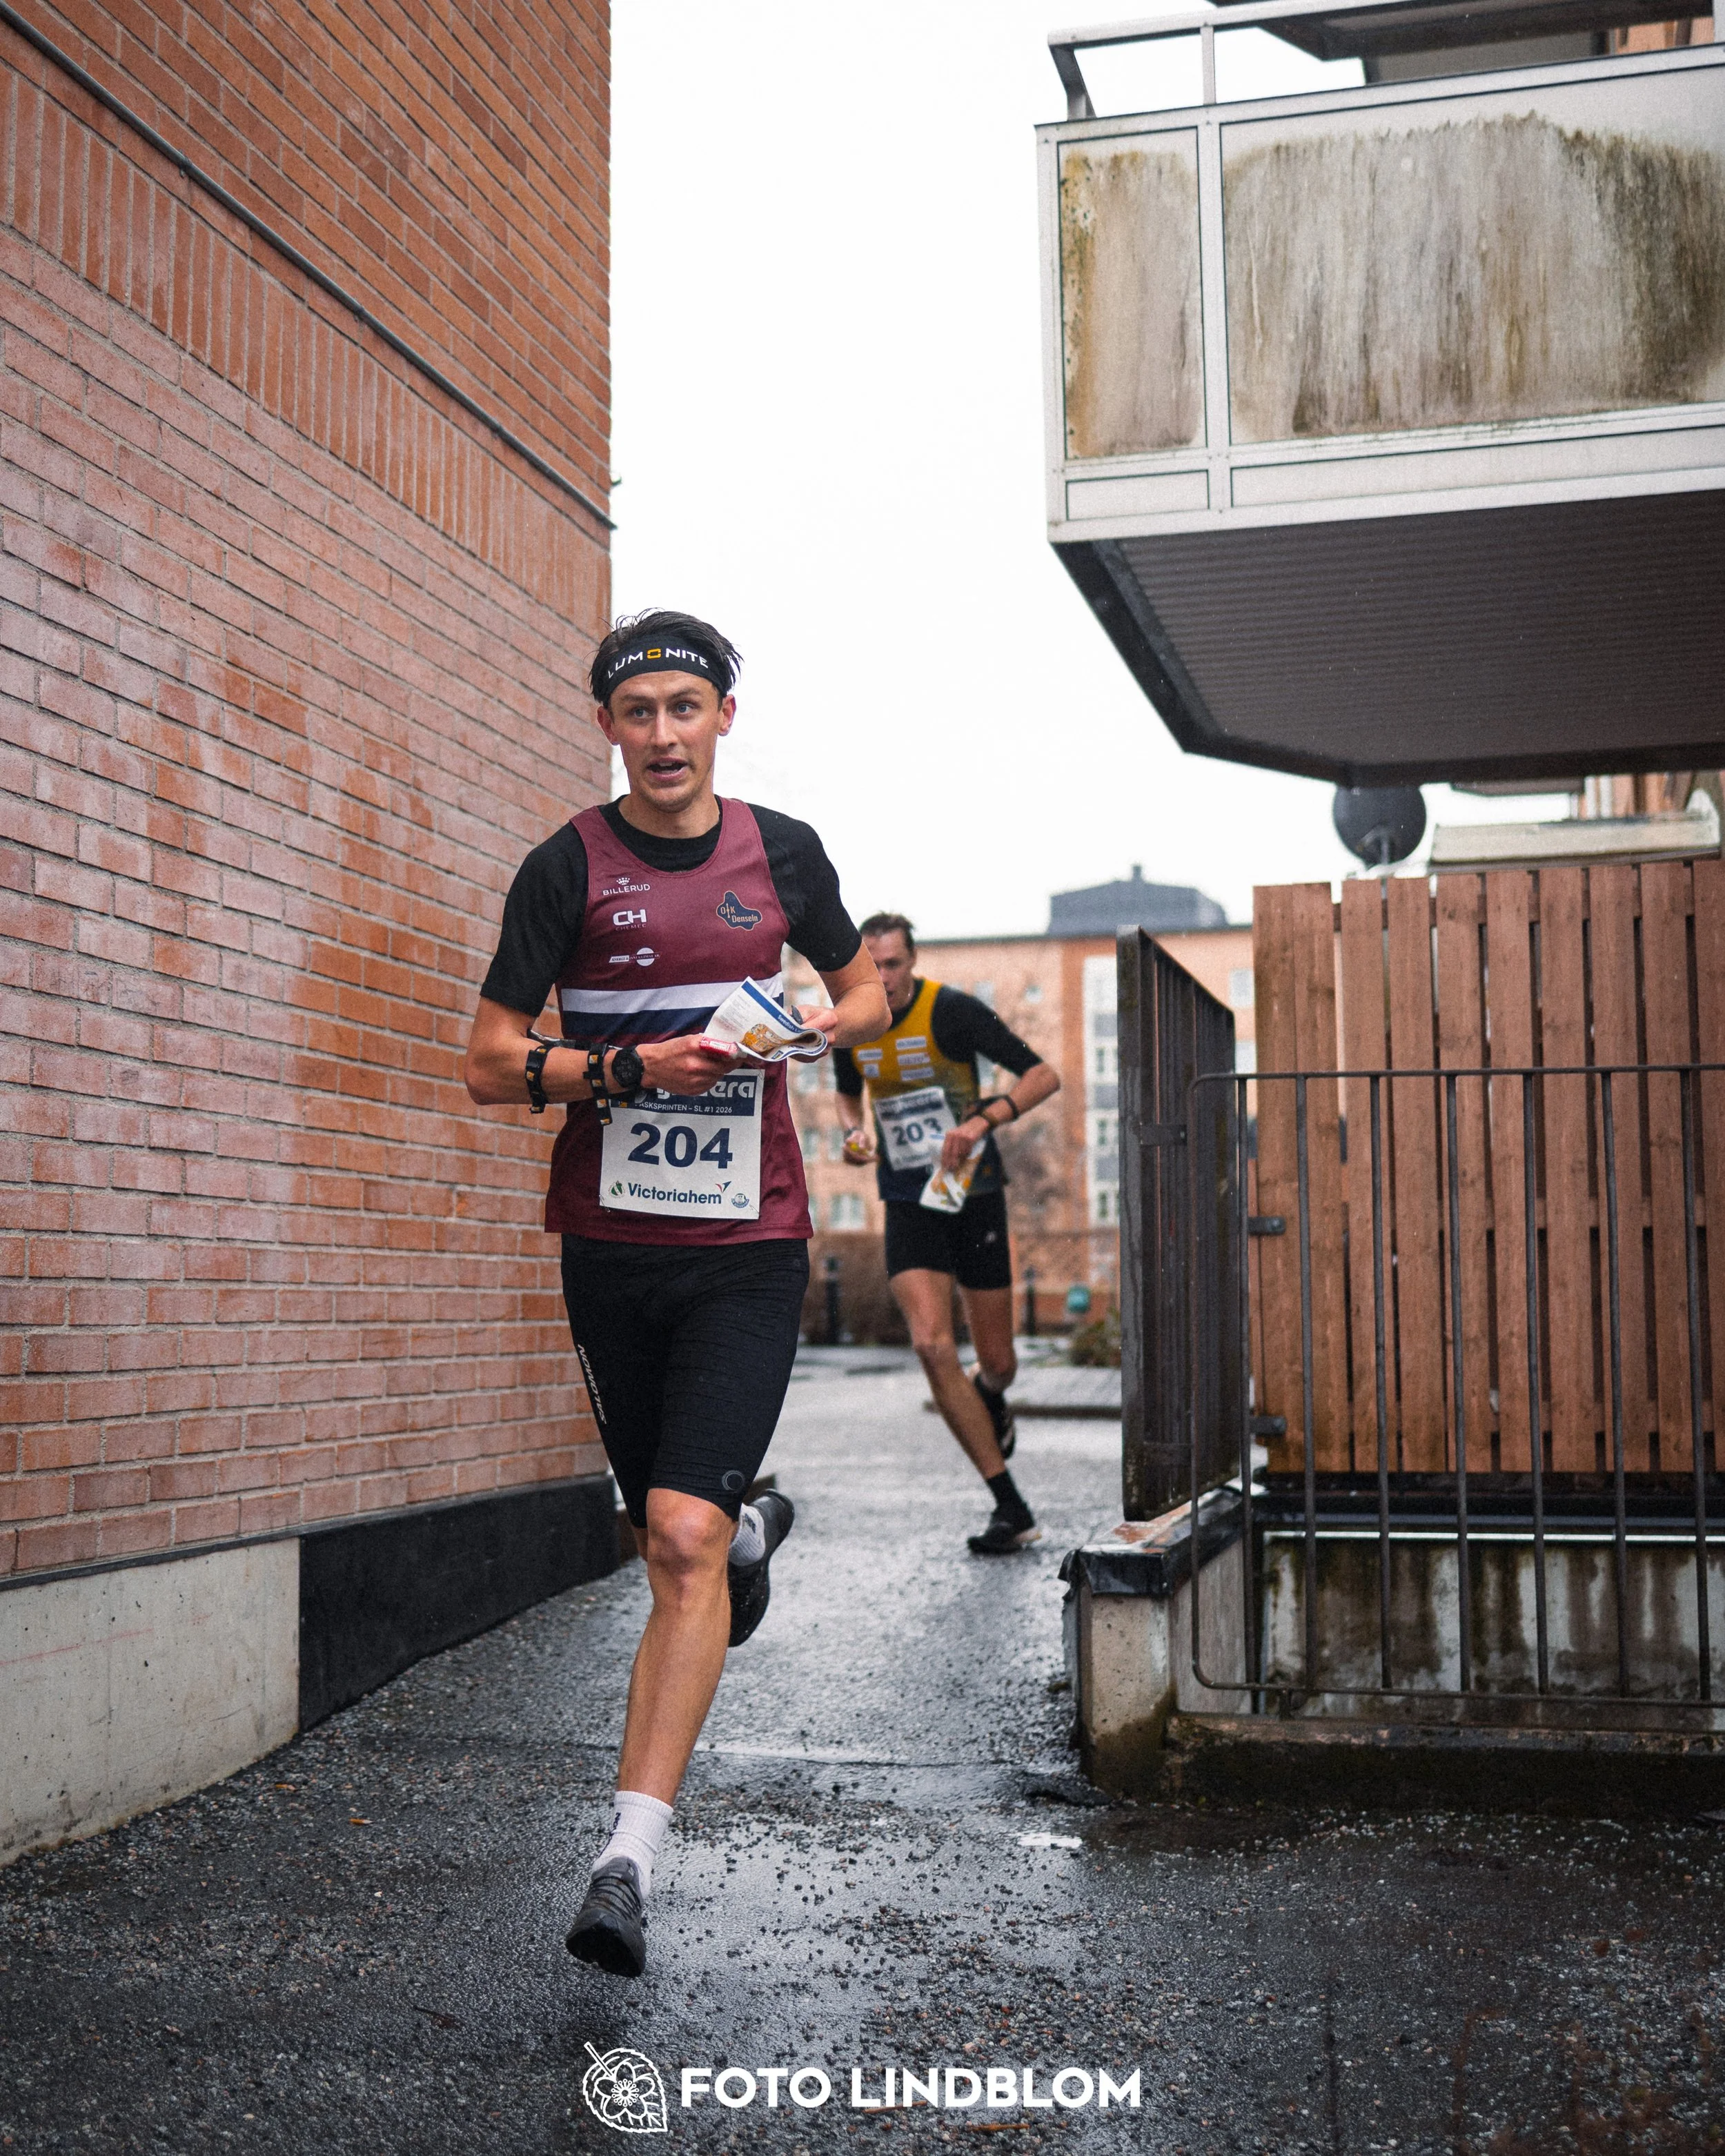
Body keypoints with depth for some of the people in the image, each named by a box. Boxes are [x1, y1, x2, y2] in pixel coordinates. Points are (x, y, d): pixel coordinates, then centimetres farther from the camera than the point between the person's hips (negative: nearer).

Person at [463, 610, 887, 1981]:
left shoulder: (782, 852, 6)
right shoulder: (568, 867, 0)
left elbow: (867, 992, 21)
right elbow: (493, 1064, -2)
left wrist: (814, 1024, -2)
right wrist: (636, 1065, -17)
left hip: (748, 1247, -1)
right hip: (611, 1243, 1)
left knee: (684, 1538, -13)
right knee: (673, 1531, 14)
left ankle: (630, 1862, -9)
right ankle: (756, 1528, 52)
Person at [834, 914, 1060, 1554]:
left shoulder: (951, 1010, -14)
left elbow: (1044, 1075, -15)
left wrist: (984, 1120, -30)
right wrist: (853, 1131, -2)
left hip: (974, 1197, -2)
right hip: (908, 1205, 2)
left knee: (997, 1362, 4)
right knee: (932, 1344, -17)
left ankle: (989, 1403, 46)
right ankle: (1011, 1508, -10)